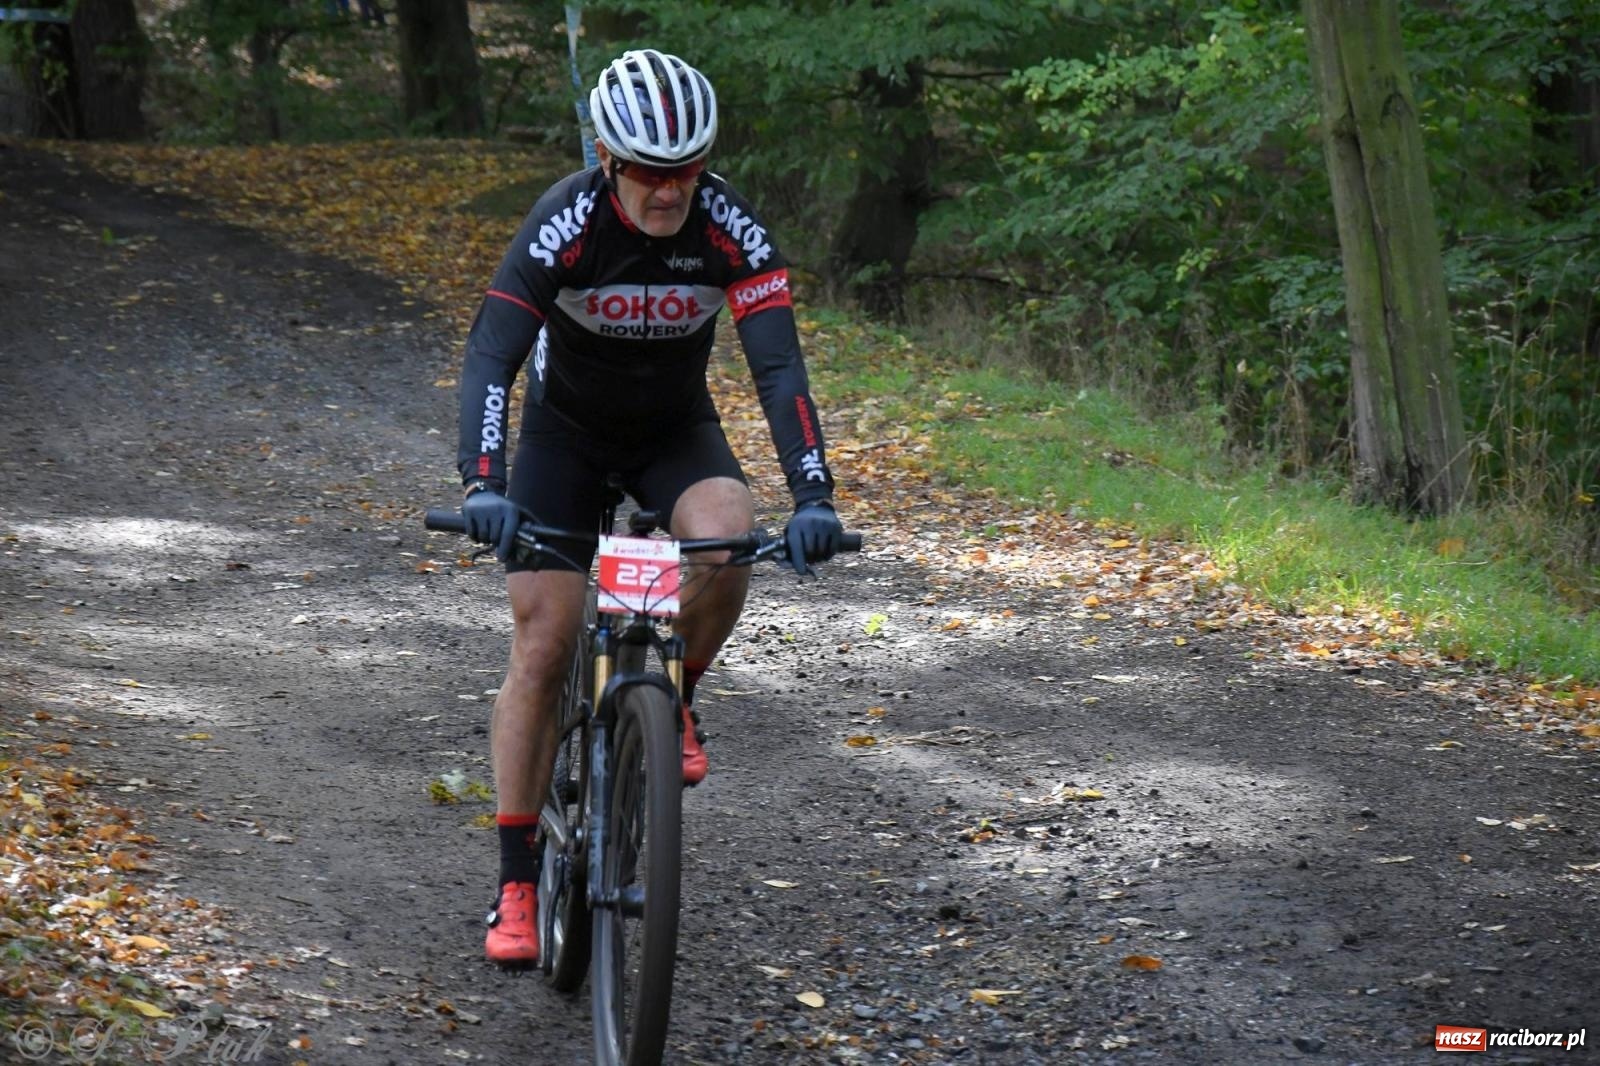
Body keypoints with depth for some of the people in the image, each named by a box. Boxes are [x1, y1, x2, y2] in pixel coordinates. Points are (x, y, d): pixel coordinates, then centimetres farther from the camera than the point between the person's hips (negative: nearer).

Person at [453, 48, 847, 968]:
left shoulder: (732, 229, -24)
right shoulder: (566, 223, -28)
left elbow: (780, 366, -29)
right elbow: (492, 356, -34)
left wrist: (814, 496, -42)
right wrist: (484, 486, -49)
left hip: (678, 430, 1)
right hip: (567, 431, -1)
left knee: (728, 539, -32)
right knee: (542, 650, -8)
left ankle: (674, 698, -2)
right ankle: (517, 886, 1)